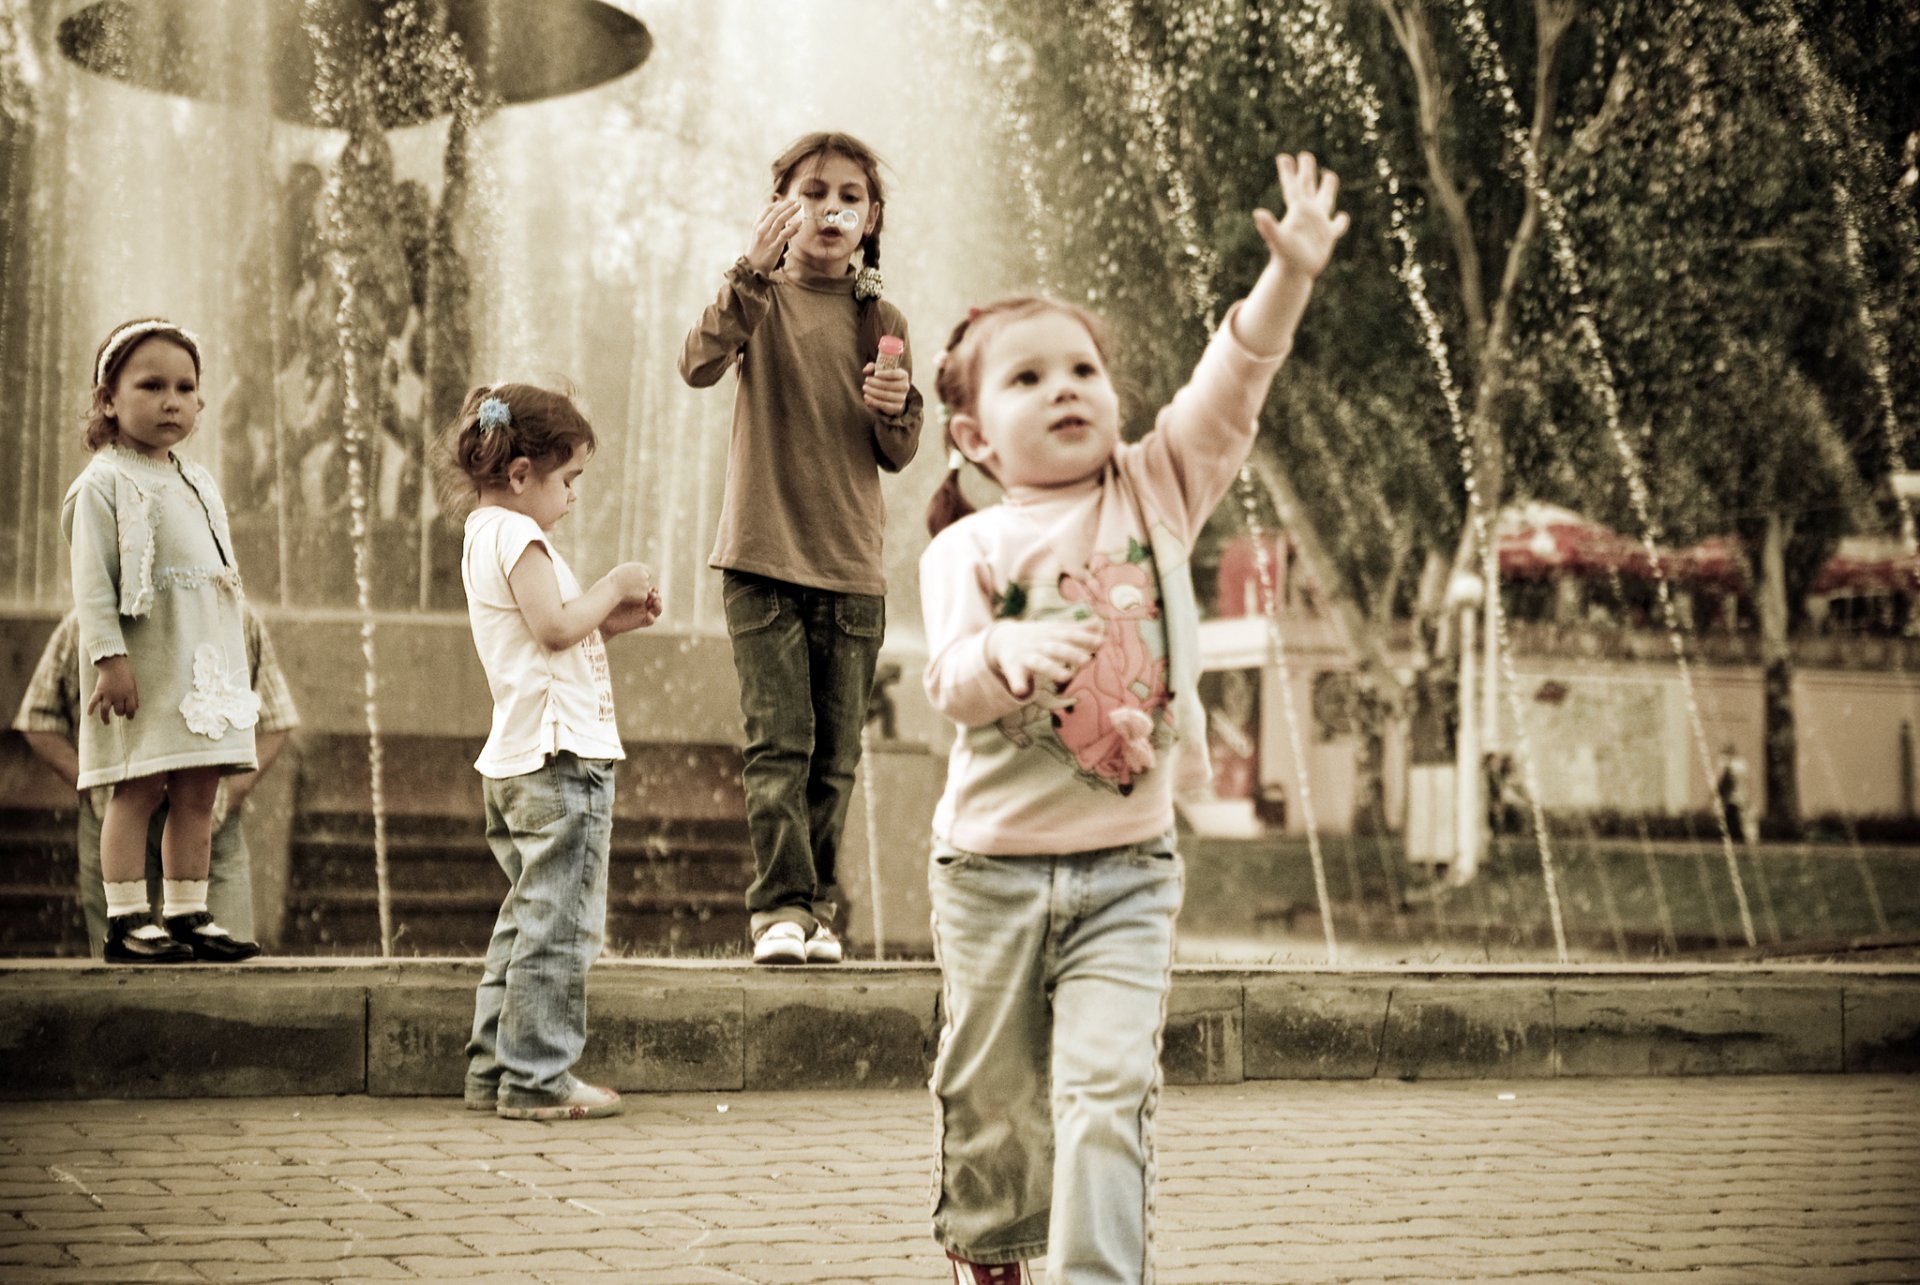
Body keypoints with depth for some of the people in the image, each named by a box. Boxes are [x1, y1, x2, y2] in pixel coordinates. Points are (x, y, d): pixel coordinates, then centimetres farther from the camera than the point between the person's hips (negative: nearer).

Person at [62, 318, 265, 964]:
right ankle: (126, 921, -4)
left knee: (198, 794, 6)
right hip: (145, 666, -7)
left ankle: (187, 914, 11)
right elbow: (91, 579, -12)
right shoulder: (106, 483, -5)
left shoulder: (199, 484, 17)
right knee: (138, 789, -7)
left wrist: (233, 662, 18)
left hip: (205, 663, 7)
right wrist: (109, 657, -20)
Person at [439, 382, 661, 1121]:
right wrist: (613, 586, -7)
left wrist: (610, 621, 13)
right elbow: (555, 626, -21)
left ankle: (494, 1068, 18)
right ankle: (537, 1076, -5)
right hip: (559, 754, -11)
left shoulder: (485, 535, 20)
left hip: (516, 758, 11)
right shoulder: (515, 535, -11)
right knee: (560, 921, -7)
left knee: (529, 916, 16)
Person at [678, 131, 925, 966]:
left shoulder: (882, 322, 9)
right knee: (779, 740, -10)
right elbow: (700, 365, -20)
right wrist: (757, 270, -30)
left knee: (835, 754, 5)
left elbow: (897, 457, 12)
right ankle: (780, 907, -7)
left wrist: (893, 411, -10)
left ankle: (818, 911, 12)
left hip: (851, 567, 3)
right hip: (763, 556, -3)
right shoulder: (760, 296, 1)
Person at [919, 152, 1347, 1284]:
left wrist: (1291, 273, -22)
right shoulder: (969, 549, -3)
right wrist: (1006, 654, -39)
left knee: (1107, 1085, -13)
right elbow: (950, 681, -17)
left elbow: (1231, 388, -8)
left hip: (1129, 865, 0)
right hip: (996, 862, 0)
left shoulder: (1156, 491, 3)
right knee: (990, 1094, 13)